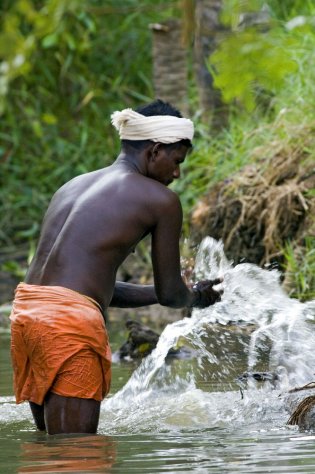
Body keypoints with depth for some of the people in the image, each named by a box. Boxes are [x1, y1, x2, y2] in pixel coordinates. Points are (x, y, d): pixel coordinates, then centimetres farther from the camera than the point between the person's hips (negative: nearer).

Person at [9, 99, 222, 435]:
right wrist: (196, 297, 30)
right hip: (71, 322, -8)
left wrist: (185, 293, 32)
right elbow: (169, 294, 6)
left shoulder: (72, 187, 24)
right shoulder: (160, 200, 1)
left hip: (25, 310, 8)